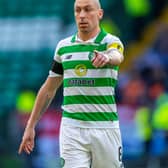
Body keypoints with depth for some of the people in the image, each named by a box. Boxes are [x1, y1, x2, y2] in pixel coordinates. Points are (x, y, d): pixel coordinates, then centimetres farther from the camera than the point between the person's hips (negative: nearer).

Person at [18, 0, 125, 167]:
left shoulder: (111, 42, -2)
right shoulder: (63, 46, 10)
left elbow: (117, 57, -28)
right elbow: (49, 89, 17)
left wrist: (106, 58, -52)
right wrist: (31, 125, 15)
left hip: (105, 127, -2)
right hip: (72, 128, 2)